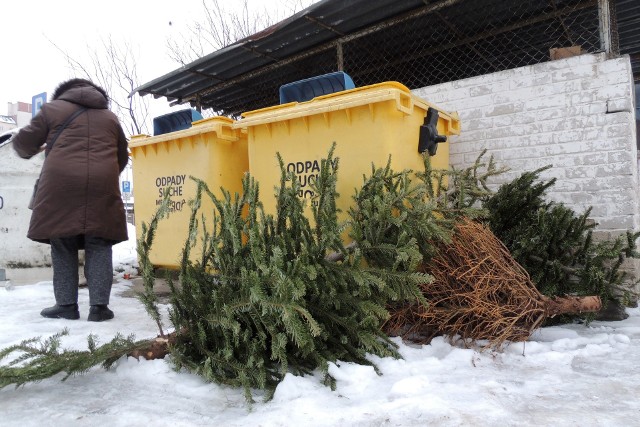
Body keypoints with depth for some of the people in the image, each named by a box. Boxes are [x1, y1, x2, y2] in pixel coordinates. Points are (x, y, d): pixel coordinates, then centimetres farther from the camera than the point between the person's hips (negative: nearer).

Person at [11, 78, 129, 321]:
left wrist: (28, 151, 40)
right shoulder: (110, 117, 24)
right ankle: (99, 305, -2)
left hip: (61, 185, -1)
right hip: (102, 187, 2)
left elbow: (23, 143, 17)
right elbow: (122, 158, 27)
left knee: (63, 246, 7)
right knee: (98, 246, 2)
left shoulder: (53, 108, 17)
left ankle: (66, 305, 8)